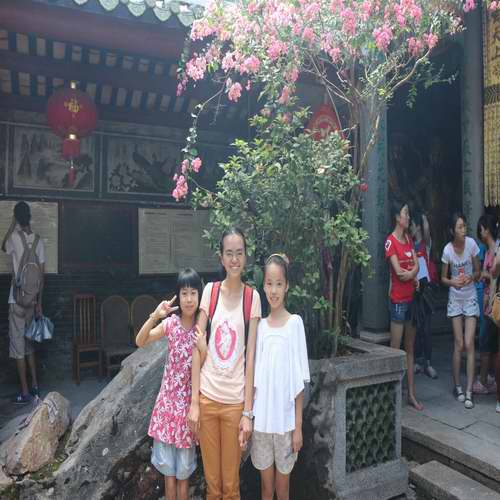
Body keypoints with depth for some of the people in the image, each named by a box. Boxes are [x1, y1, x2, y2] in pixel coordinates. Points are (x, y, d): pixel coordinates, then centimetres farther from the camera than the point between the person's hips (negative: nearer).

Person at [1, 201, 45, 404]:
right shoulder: (39, 240, 3)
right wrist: (39, 302, 11)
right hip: (32, 300, 5)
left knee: (18, 345, 1)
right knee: (29, 342, 16)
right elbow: (42, 274, 4)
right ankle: (35, 386, 22)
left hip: (17, 299, -5)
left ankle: (25, 393, 5)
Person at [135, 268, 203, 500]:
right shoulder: (170, 322, -6)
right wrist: (154, 316, -26)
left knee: (184, 469, 13)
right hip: (169, 398, 1)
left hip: (189, 400, 0)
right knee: (168, 467, 13)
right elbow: (140, 342, -14)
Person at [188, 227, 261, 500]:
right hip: (207, 396, 2)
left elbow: (250, 355, -6)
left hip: (235, 400, -1)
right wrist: (194, 401, -3)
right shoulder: (210, 290, -2)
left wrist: (248, 411, -7)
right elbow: (198, 347, -1)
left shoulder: (252, 297, -6)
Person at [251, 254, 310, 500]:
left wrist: (298, 425, -7)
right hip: (261, 419, 3)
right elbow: (255, 377, 5)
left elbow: (299, 381, -7)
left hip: (285, 419, -2)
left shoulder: (295, 322, -8)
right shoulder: (260, 325, 1)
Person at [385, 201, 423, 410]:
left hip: (411, 297, 8)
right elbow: (399, 272, -17)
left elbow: (417, 266, 6)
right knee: (395, 348, -2)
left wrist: (408, 273, -11)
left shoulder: (408, 239, 14)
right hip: (398, 299, -8)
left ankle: (411, 394, 21)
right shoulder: (390, 241, -11)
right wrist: (413, 273, -2)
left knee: (410, 347, 12)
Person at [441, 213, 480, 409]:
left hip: (470, 298, 0)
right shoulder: (447, 250, -10)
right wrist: (452, 282, -21)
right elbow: (443, 277, 0)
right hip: (455, 299, 0)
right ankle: (457, 386, 19)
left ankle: (469, 391, 2)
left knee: (469, 344, -5)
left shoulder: (471, 243, -10)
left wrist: (470, 277, -21)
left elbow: (478, 272, 0)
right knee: (459, 344, 2)